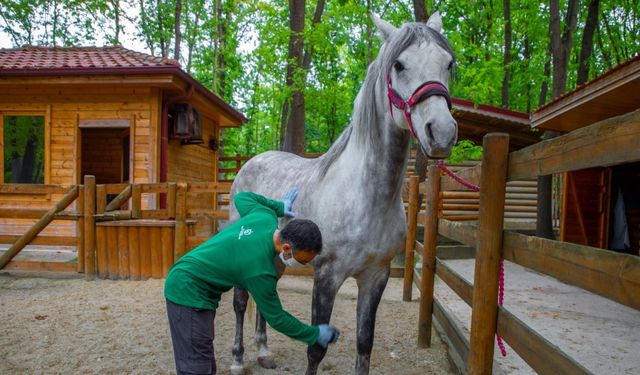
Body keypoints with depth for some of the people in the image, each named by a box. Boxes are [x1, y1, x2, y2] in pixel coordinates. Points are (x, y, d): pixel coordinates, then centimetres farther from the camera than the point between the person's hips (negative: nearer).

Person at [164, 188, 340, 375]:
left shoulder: (266, 215, -9)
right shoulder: (260, 270, -28)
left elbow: (242, 197, 14)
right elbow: (276, 318, -14)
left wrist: (279, 207, 19)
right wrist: (315, 334, -4)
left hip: (188, 281, 10)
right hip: (189, 291, -10)